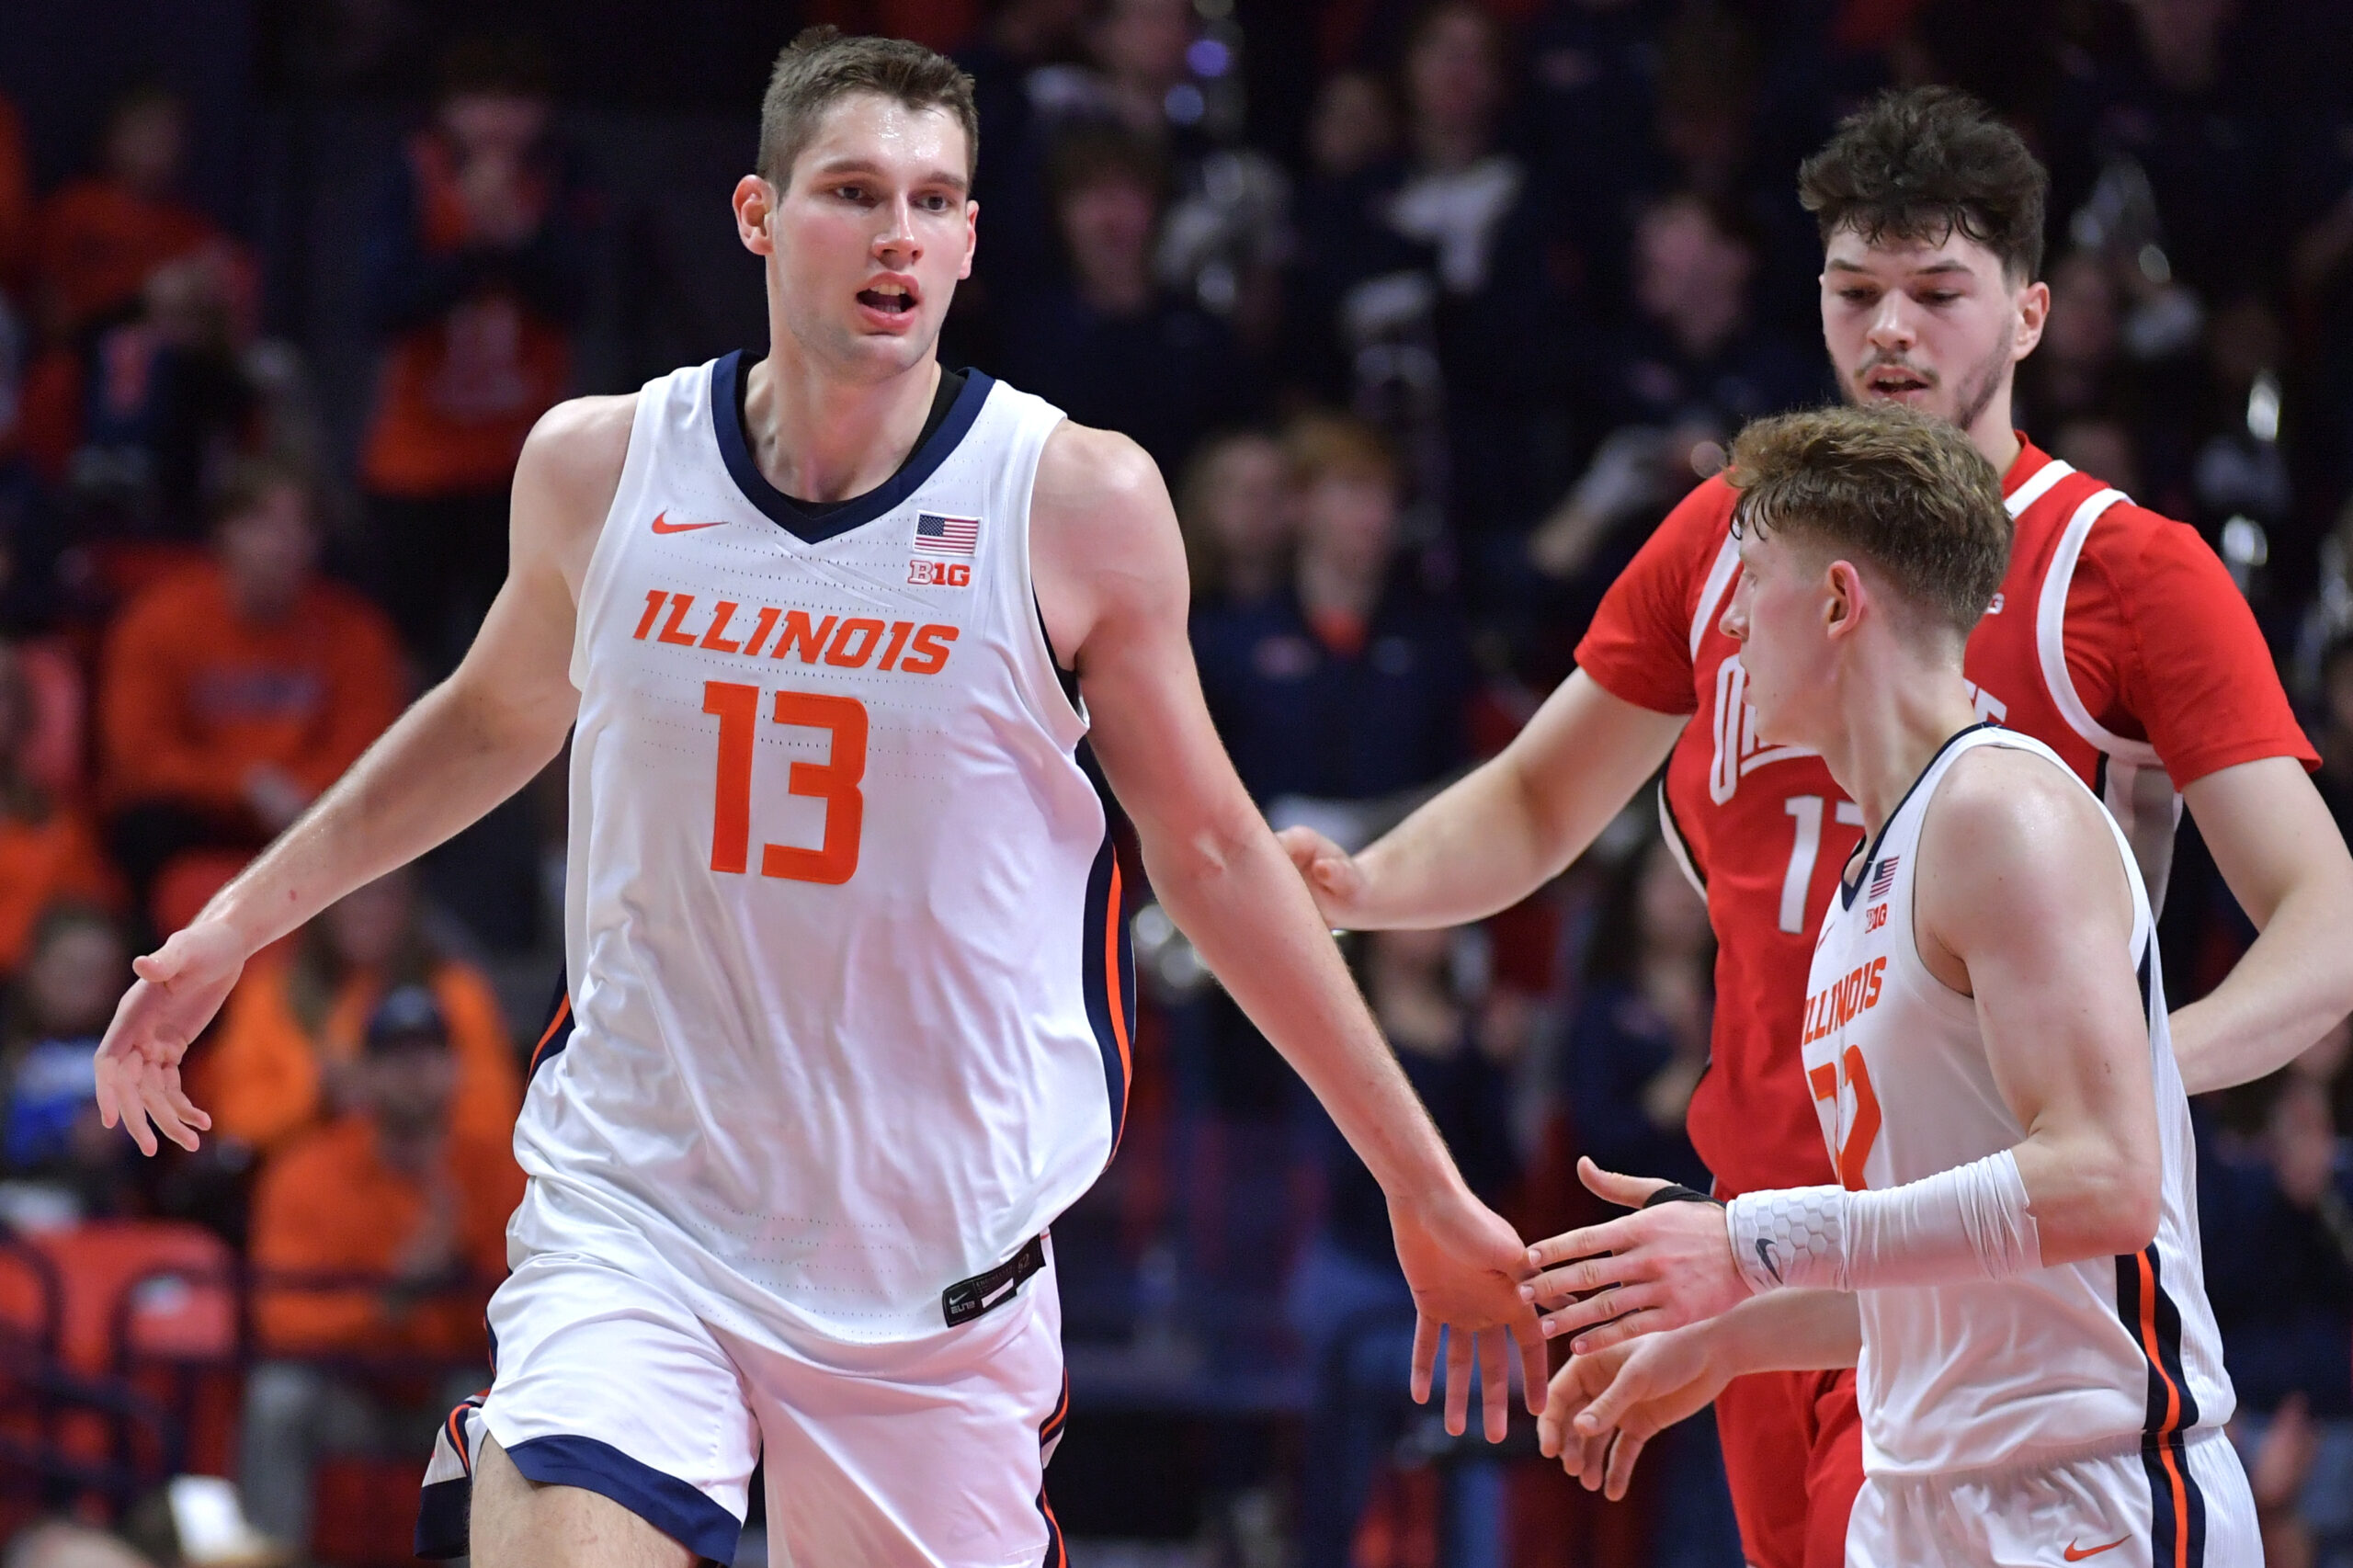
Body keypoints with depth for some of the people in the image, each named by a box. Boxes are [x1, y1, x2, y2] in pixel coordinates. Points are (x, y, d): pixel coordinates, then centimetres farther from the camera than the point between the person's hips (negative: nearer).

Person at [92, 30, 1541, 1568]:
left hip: (938, 1266, 0)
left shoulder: (1080, 502, -6)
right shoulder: (601, 467, 0)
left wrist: (1427, 1192, 6)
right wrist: (238, 921, 23)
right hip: (635, 1217, 0)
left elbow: (1209, 851, 5)